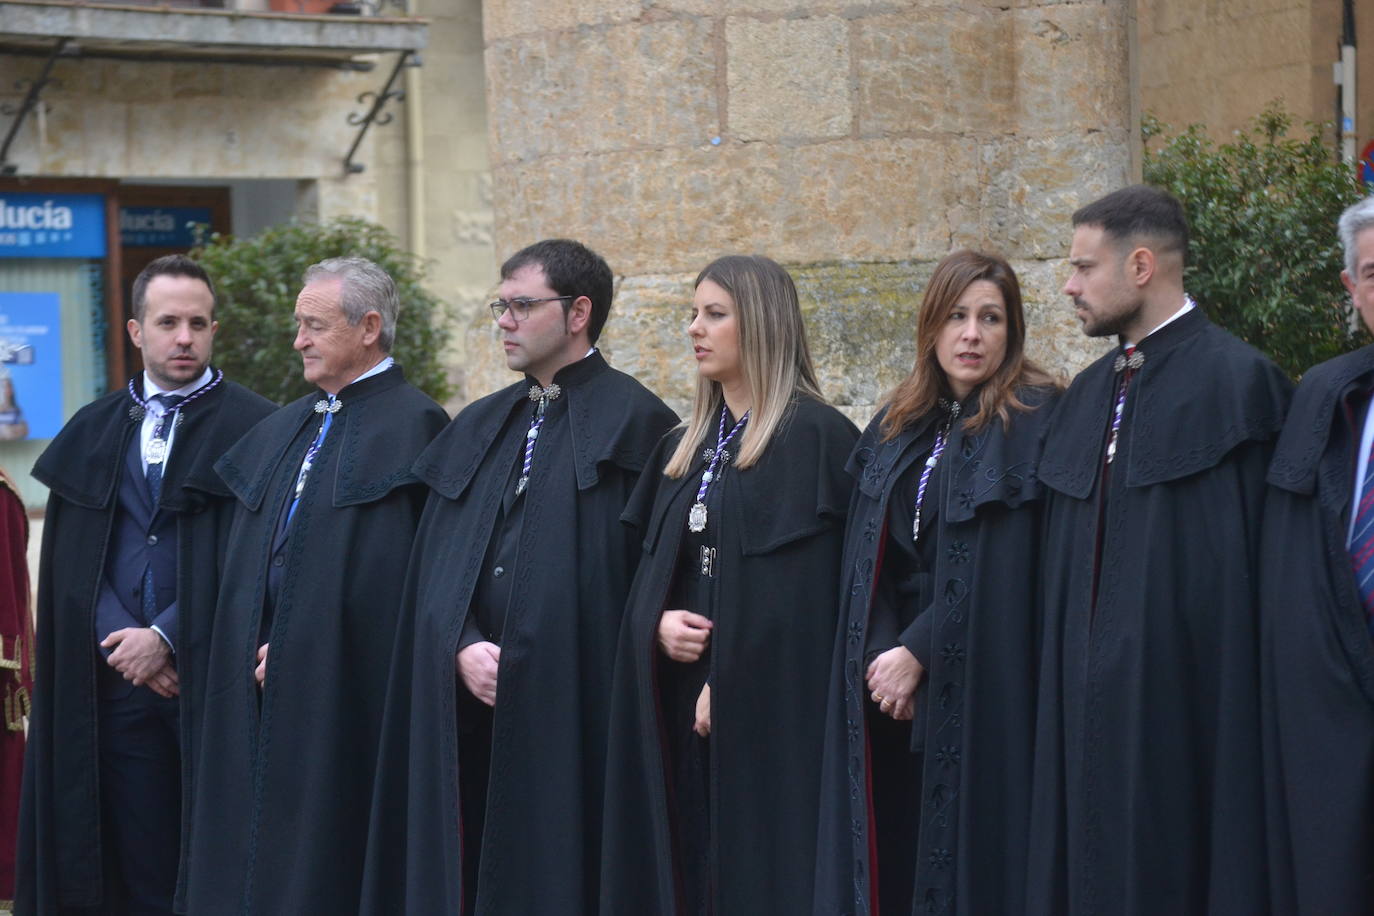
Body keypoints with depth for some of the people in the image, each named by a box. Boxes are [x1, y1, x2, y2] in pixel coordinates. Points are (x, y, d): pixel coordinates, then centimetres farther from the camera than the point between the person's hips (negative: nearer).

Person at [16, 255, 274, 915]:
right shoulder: (92, 433, 13)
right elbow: (70, 567, 9)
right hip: (117, 681, 3)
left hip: (214, 672, -3)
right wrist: (124, 644, -5)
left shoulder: (254, 428, -1)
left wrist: (166, 637, -11)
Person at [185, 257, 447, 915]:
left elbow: (395, 568, -14)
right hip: (265, 687, 8)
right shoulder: (285, 429, 16)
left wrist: (299, 651, -13)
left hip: (343, 686, -8)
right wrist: (258, 649, 4)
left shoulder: (411, 426, -9)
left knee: (324, 863, -4)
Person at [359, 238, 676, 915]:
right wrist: (463, 647, -7)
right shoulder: (477, 428, 16)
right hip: (470, 708, 6)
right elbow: (434, 564, 12)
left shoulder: (634, 423, -5)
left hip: (572, 710, -6)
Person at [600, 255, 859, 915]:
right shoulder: (687, 445, 16)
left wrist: (729, 681, -16)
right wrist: (658, 622, -5)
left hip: (770, 710, -7)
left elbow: (805, 590, -13)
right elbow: (649, 569, 17)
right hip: (678, 708, 7)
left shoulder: (816, 436, -7)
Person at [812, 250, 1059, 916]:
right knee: (894, 858, 6)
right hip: (888, 686, 5)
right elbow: (867, 560, 9)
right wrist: (882, 656, -6)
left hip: (978, 686, -5)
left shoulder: (1033, 423, -6)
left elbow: (1007, 567, -13)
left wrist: (920, 652, -14)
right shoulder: (896, 429, 13)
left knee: (966, 854, -3)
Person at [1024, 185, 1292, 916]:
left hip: (1184, 701, -7)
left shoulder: (1236, 381, -9)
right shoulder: (1088, 393, 13)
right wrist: (1063, 680, 11)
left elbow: (1247, 566, -12)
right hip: (1088, 704, 7)